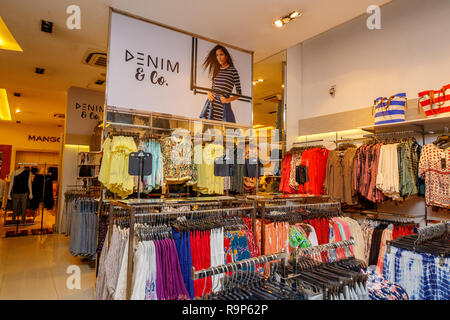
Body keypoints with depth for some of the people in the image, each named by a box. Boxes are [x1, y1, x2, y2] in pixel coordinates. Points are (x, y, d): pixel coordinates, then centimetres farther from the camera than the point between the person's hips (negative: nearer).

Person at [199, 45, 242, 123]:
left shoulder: (233, 70, 0)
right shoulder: (216, 70, 16)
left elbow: (239, 92, 0)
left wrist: (228, 100, -14)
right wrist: (209, 93, 2)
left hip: (223, 106, -5)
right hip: (210, 105, 5)